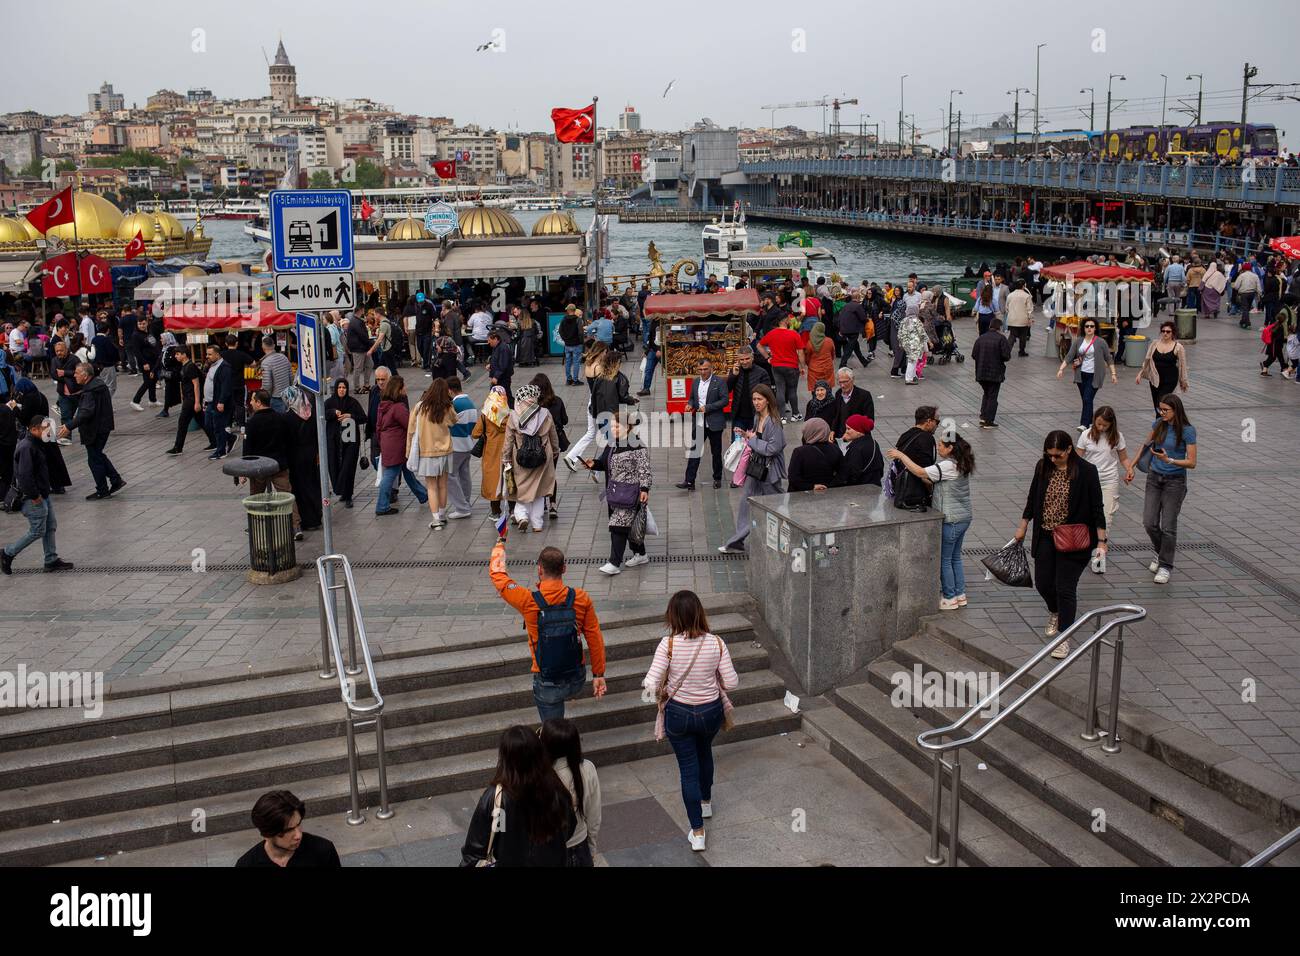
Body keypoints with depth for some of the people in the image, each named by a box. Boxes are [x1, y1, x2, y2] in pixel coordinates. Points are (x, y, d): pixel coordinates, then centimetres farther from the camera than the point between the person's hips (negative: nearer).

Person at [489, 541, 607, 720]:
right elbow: (595, 639, -6)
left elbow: (497, 573, -3)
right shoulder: (581, 598, -13)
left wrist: (499, 546, 16)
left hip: (547, 684, -2)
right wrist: (598, 674, 6)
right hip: (577, 681, 2)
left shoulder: (529, 601, -18)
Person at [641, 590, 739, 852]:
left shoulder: (669, 644, -22)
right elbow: (732, 683, -11)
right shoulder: (716, 643, -16)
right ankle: (706, 802, 54)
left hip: (679, 713, -2)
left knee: (688, 768, 13)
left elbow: (651, 685, -23)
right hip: (711, 712, 2)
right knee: (705, 753, 32)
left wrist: (662, 692, -1)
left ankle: (697, 832, 17)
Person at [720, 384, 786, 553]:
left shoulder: (773, 422, -18)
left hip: (769, 470, -8)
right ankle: (737, 543, 13)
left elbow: (773, 448, -22)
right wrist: (748, 437, 3)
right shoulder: (757, 418, 8)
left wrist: (753, 439, -14)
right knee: (746, 502, 8)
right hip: (755, 467, 8)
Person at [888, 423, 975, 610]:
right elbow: (938, 483, 9)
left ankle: (950, 598, 15)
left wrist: (901, 455, -17)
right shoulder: (961, 464, 6)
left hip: (951, 520, -9)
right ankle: (960, 594, 28)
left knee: (944, 559, 5)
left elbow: (919, 472, -26)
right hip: (964, 517, 9)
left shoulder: (948, 466, -23)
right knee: (955, 557, 20)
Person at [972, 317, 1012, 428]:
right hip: (995, 373, -4)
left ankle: (983, 417, 14)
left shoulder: (981, 338, 4)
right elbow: (1006, 356, -16)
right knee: (992, 396, 4)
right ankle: (989, 421, 5)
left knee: (986, 394, 22)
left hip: (981, 372, 4)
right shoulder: (1001, 338, -10)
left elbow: (973, 354, 1)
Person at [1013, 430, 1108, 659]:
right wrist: (1023, 527, 16)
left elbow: (1097, 508, -9)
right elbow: (1033, 499, 13)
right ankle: (1055, 612, 44)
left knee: (1065, 588, -3)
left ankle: (1064, 637, 9)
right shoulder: (1043, 467, 0)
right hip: (1045, 537, 5)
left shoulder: (1086, 471, -12)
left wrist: (1101, 541, -12)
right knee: (1042, 582, 11)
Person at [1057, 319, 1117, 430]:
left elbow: (1109, 359, 1)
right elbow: (1069, 356, 2)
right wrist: (1061, 369, -8)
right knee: (1085, 399, 11)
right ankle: (1090, 422, 27)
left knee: (1087, 399, -13)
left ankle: (1084, 424, -17)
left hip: (1094, 376, -4)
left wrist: (1113, 374, -1)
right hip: (1081, 375, 4)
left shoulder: (1101, 342, -4)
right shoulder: (1078, 341, 5)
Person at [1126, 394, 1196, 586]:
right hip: (1154, 477, 5)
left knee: (1168, 526, -2)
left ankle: (1165, 566, 10)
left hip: (1175, 481, -5)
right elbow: (1146, 445, 19)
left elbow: (1192, 463, -16)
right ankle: (1161, 553, 28)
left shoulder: (1187, 431, -14)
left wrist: (1169, 460, -28)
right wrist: (1132, 466, 18)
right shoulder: (1159, 424, 1)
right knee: (1149, 523, 1)